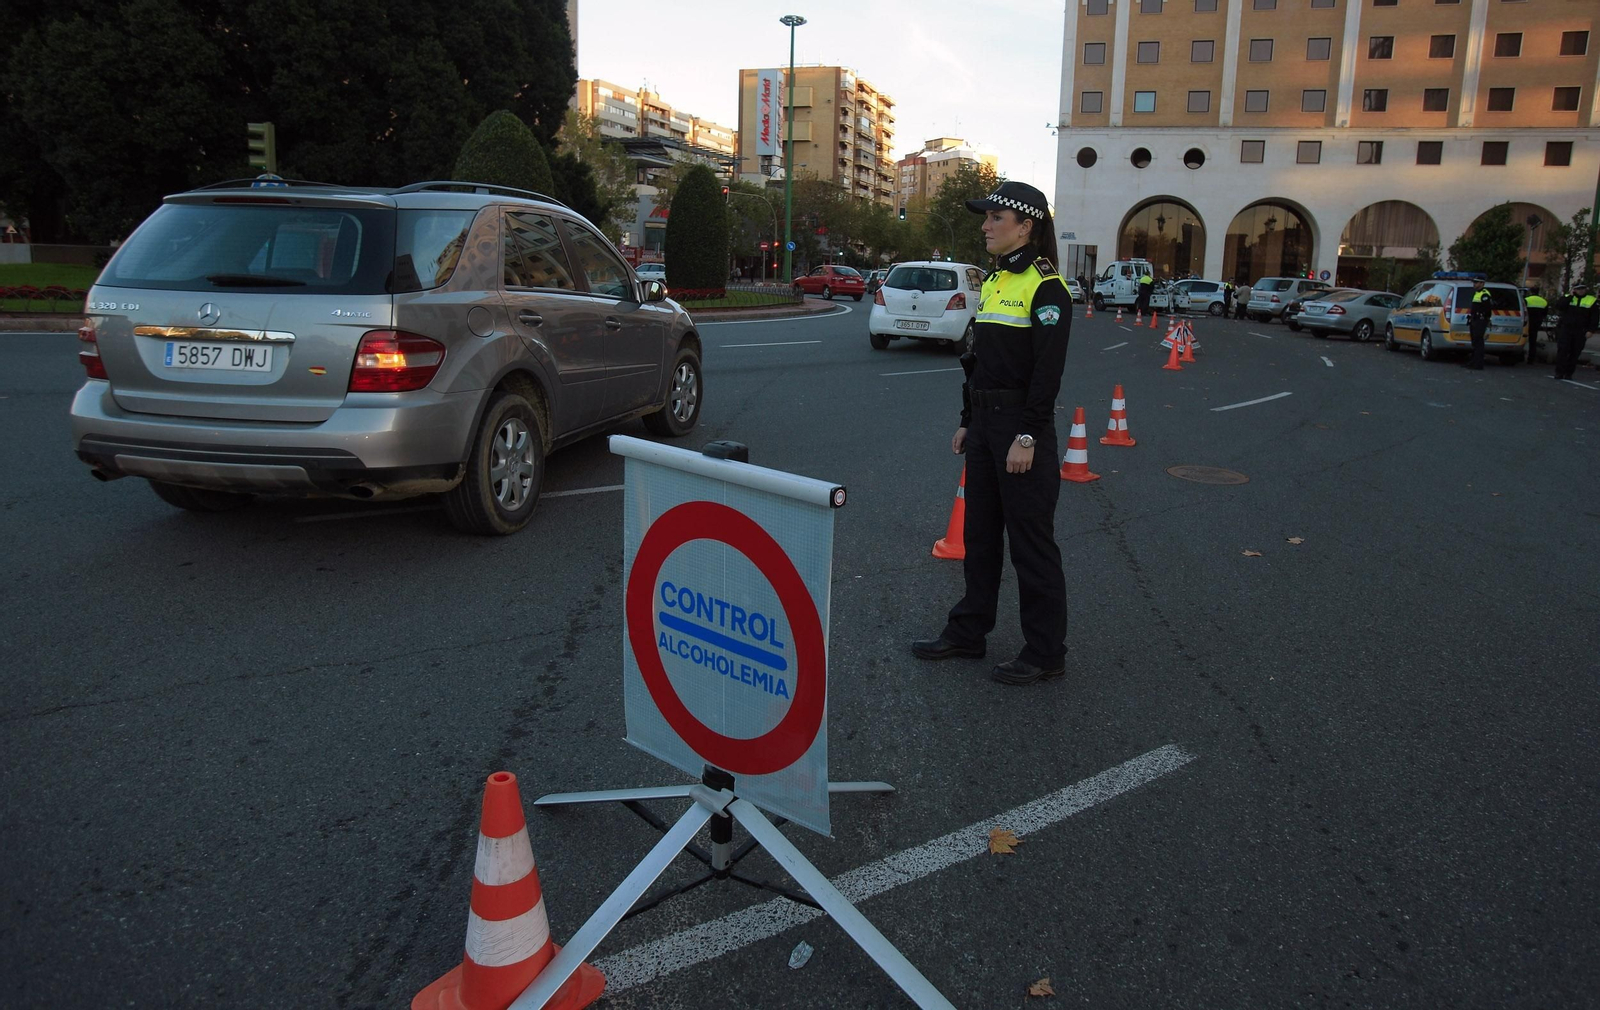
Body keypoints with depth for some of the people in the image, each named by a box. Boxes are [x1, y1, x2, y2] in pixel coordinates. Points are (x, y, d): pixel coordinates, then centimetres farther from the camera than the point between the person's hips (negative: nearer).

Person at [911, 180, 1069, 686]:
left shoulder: (1046, 286, -12)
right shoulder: (992, 281, 14)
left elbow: (1048, 369, -17)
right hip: (983, 420, 9)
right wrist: (967, 422, 16)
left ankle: (1045, 651, 11)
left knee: (1030, 541, -1)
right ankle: (968, 631, 27)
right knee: (979, 533, 15)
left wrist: (1028, 436, -21)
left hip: (1021, 423, -9)